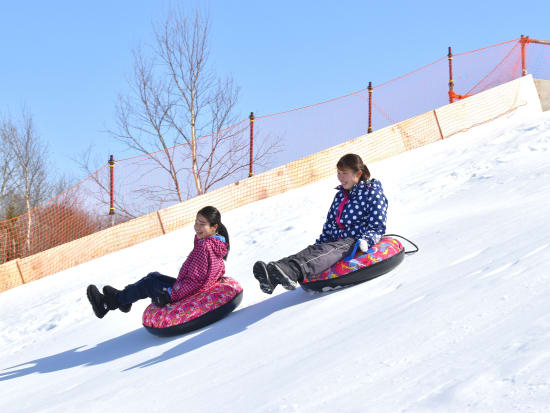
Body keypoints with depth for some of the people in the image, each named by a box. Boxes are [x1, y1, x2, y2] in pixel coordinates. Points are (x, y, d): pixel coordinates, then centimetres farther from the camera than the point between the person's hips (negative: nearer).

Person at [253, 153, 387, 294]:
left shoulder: (372, 191, 1)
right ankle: (273, 278, -54)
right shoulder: (340, 194, 22)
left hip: (357, 242, -7)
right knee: (314, 250, -26)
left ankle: (292, 272, -67)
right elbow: (330, 224, 25)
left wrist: (366, 241, -25)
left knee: (328, 250, -37)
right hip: (337, 241, 7)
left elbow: (378, 226, -7)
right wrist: (319, 243, 12)